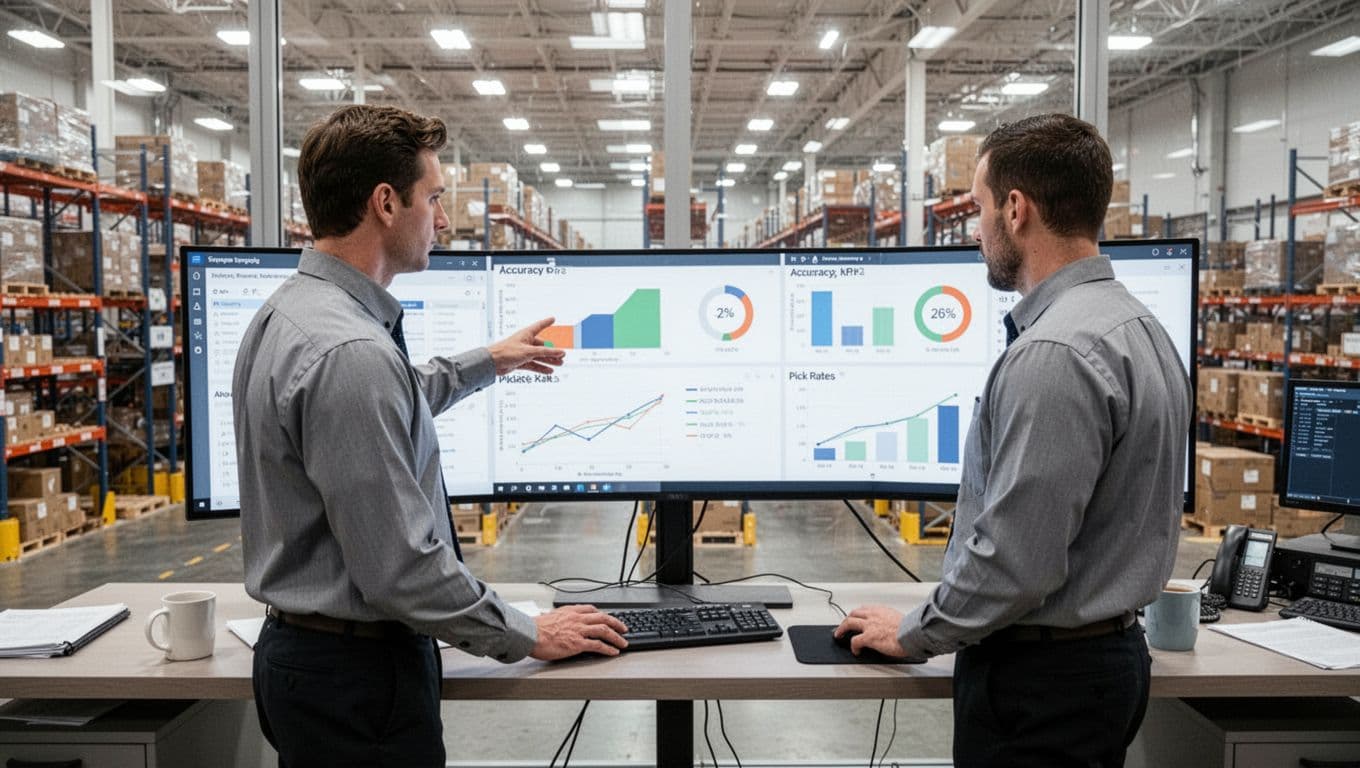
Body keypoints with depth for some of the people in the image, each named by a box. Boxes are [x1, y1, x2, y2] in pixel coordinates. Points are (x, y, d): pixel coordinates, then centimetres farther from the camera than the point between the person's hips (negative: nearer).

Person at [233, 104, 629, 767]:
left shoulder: (288, 311, 4)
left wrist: (488, 361, 32)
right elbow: (402, 568, -26)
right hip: (358, 673, -10)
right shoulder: (349, 352, -28)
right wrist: (527, 637, -13)